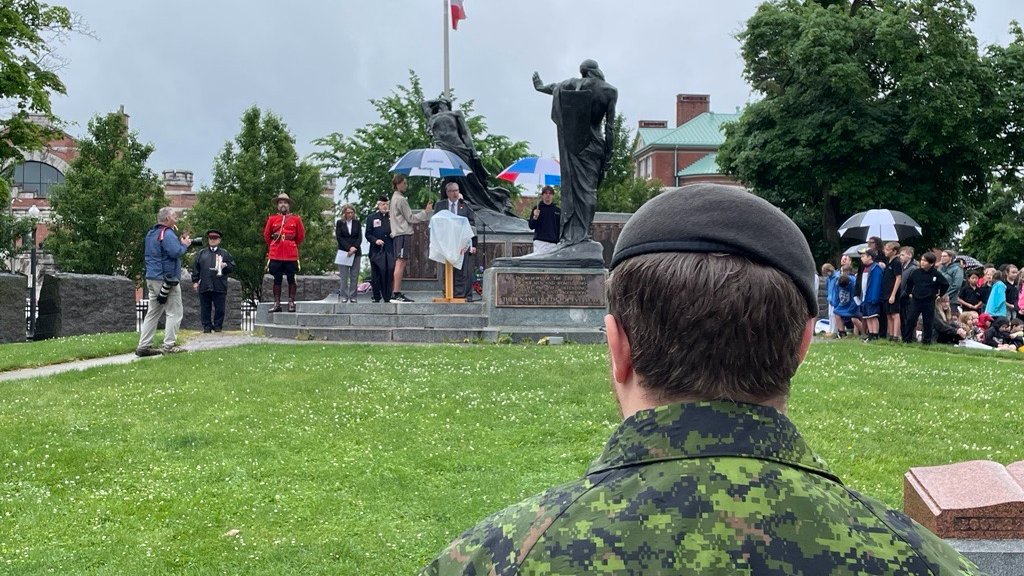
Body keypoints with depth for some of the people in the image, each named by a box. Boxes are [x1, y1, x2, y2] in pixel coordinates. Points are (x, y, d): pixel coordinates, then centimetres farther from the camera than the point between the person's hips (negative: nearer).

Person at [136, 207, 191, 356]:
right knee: (175, 312, -2)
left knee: (153, 313, 11)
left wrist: (180, 242, 11)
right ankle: (169, 346, -4)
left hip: (152, 279, 9)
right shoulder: (167, 233, -15)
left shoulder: (151, 233, 16)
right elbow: (176, 252, -25)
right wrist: (184, 244, -6)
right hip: (167, 279, -9)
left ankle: (144, 346, 9)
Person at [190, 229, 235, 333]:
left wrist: (225, 265, -10)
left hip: (220, 287, -1)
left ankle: (218, 326, 10)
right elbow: (195, 267, 12)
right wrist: (195, 281, 4)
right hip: (204, 286, 1)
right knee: (205, 308, 3)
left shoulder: (225, 253, 12)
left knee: (219, 308, 0)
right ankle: (206, 326, 10)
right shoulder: (201, 253, 15)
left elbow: (232, 266, 11)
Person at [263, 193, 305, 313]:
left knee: (291, 279, 4)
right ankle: (277, 303, 10)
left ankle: (291, 303, 10)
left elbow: (301, 236, 12)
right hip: (275, 255, 1)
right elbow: (266, 235, 16)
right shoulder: (272, 219, 5)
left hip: (291, 255, -1)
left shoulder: (296, 218, 3)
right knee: (277, 279, 5)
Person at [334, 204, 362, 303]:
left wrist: (354, 248, -10)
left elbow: (360, 237, 6)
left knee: (354, 276, -1)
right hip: (343, 252, -2)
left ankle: (353, 297, 1)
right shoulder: (340, 223, 7)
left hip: (356, 252, 2)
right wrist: (348, 248, -11)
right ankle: (343, 297, -3)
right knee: (344, 276, -4)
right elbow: (339, 237, -2)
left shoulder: (357, 223, 12)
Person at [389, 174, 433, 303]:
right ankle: (396, 293, -17)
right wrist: (426, 212, -6)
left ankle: (397, 293, 6)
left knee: (400, 263, 7)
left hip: (398, 233, 10)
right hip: (403, 234, -10)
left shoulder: (395, 198, 21)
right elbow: (410, 218, -9)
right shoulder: (401, 199, -9)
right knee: (401, 262, -13)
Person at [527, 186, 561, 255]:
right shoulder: (537, 208, 6)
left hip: (553, 243, 3)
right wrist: (535, 217, -16)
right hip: (540, 242, -3)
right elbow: (531, 226, 3)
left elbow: (561, 228, 16)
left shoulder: (557, 210, 13)